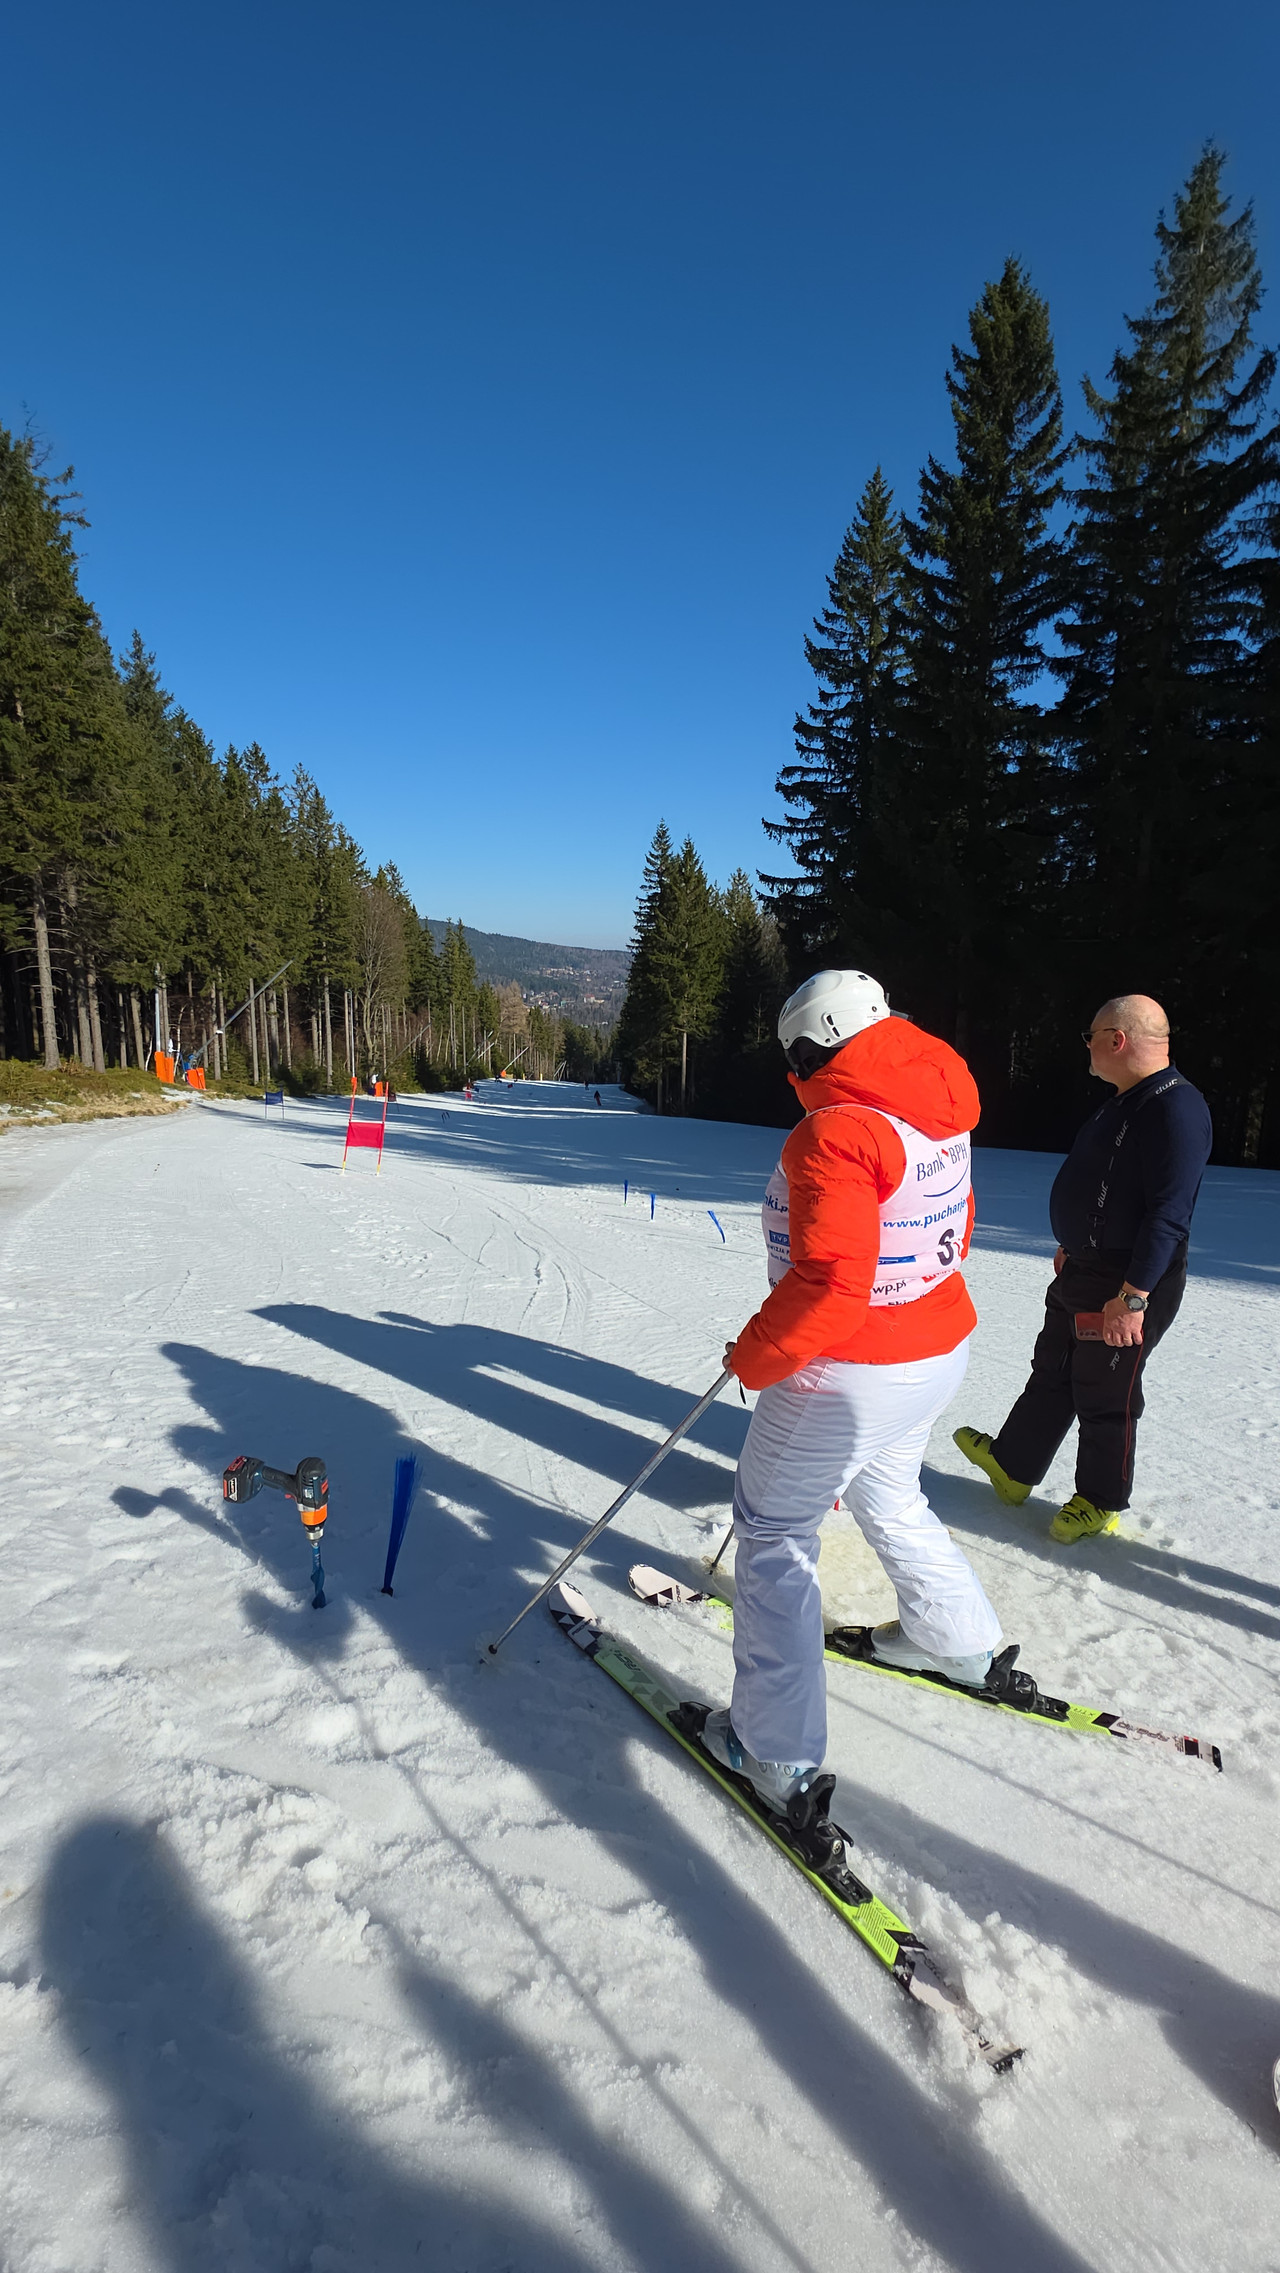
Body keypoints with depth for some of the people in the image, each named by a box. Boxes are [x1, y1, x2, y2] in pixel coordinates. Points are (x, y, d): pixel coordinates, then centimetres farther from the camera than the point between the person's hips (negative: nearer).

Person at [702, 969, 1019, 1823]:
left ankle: (777, 1756, 14)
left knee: (774, 1530, 7)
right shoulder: (938, 1117, 3)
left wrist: (755, 1355, -16)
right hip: (943, 1346, 9)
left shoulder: (834, 1132, -25)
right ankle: (965, 1645, 50)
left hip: (847, 1375, -9)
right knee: (889, 1496, 31)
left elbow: (829, 1282, -30)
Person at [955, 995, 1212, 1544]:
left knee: (1105, 1397, 6)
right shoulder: (1124, 1101, 10)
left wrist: (1132, 1298, -28)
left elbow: (1169, 1214, -27)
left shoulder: (1175, 1108, -22)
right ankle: (1012, 1466, 35)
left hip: (1130, 1286, -9)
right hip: (1082, 1273, 9)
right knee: (1051, 1376, 20)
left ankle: (1100, 1503, 26)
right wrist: (1072, 1248, 24)